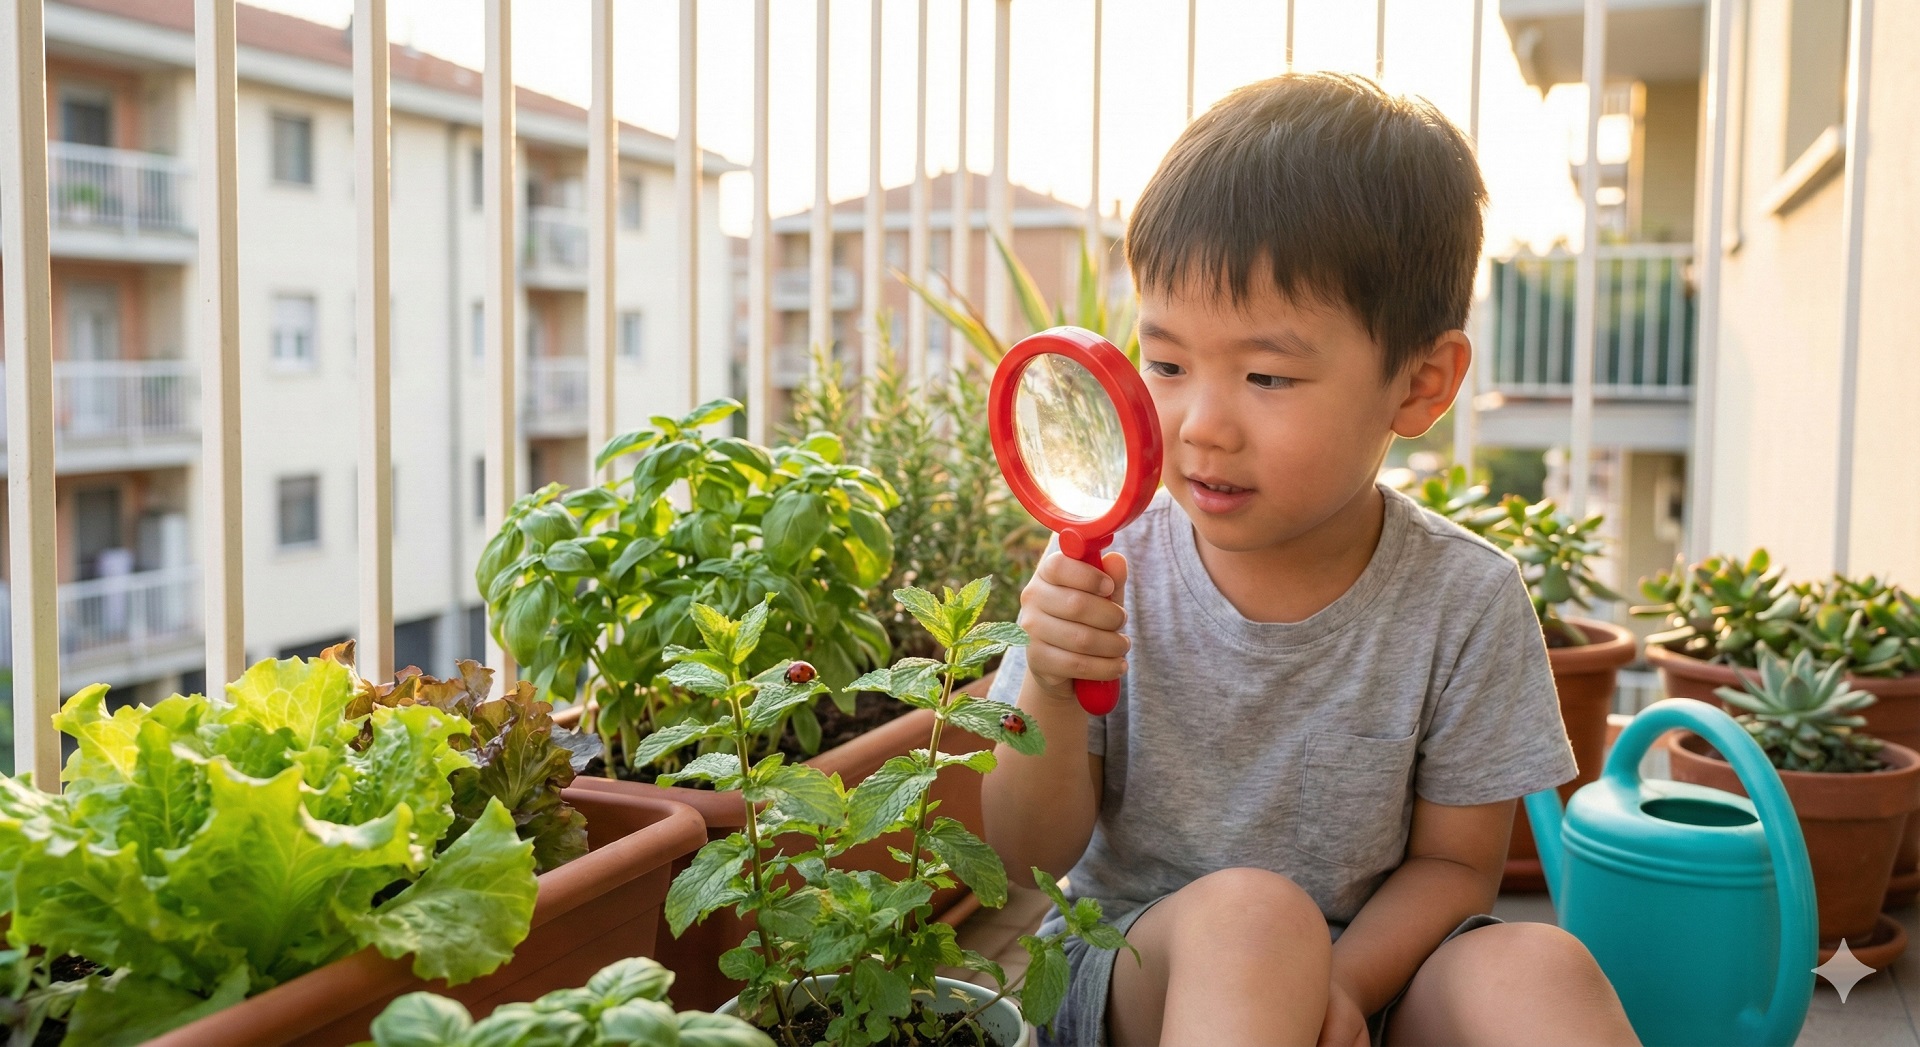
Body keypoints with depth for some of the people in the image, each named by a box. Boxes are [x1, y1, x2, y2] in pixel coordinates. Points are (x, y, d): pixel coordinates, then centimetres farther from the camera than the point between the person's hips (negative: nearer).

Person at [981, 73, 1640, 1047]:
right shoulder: (1103, 571, -12)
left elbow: (1453, 860, -1)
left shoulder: (1464, 600, -11)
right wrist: (1052, 698, -26)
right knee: (1248, 911, -34)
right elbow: (1031, 854, -6)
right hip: (1127, 964, -1)